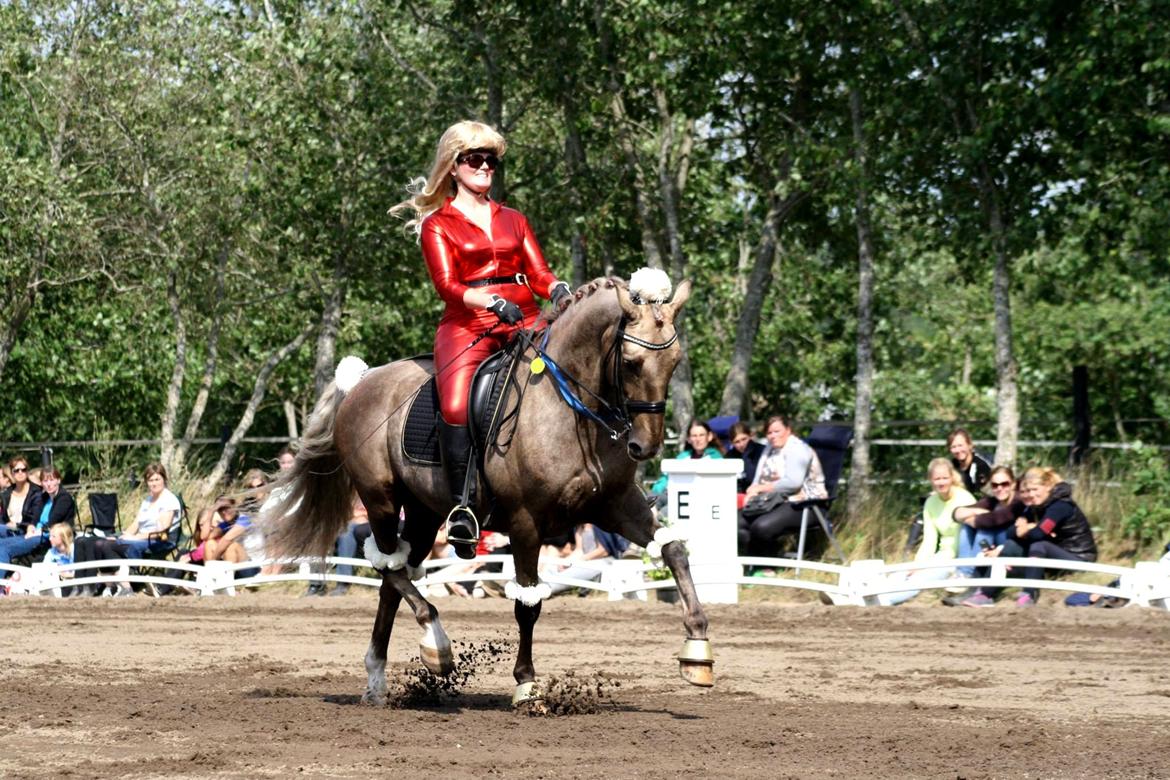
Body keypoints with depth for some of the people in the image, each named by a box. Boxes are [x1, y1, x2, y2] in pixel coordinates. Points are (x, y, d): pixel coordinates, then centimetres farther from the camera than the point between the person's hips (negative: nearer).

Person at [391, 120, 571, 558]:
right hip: (467, 327, -3)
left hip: (523, 322, 3)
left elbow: (539, 274, 13)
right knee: (455, 405, -31)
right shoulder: (437, 225, 11)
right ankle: (462, 505, -28)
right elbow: (447, 284, -4)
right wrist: (493, 302, -22)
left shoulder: (513, 221, 24)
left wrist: (559, 292, -11)